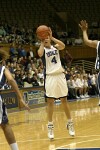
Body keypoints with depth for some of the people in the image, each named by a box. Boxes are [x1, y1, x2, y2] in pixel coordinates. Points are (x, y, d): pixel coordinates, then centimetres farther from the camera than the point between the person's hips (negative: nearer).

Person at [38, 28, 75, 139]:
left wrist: (52, 37, -17)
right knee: (50, 102, -3)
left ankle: (70, 123, 17)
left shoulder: (55, 47, 9)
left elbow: (63, 46, -15)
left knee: (64, 101, 8)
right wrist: (42, 43, -14)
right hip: (50, 77, -2)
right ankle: (50, 126, 3)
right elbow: (40, 53, -25)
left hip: (60, 75, 2)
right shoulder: (42, 49, 1)